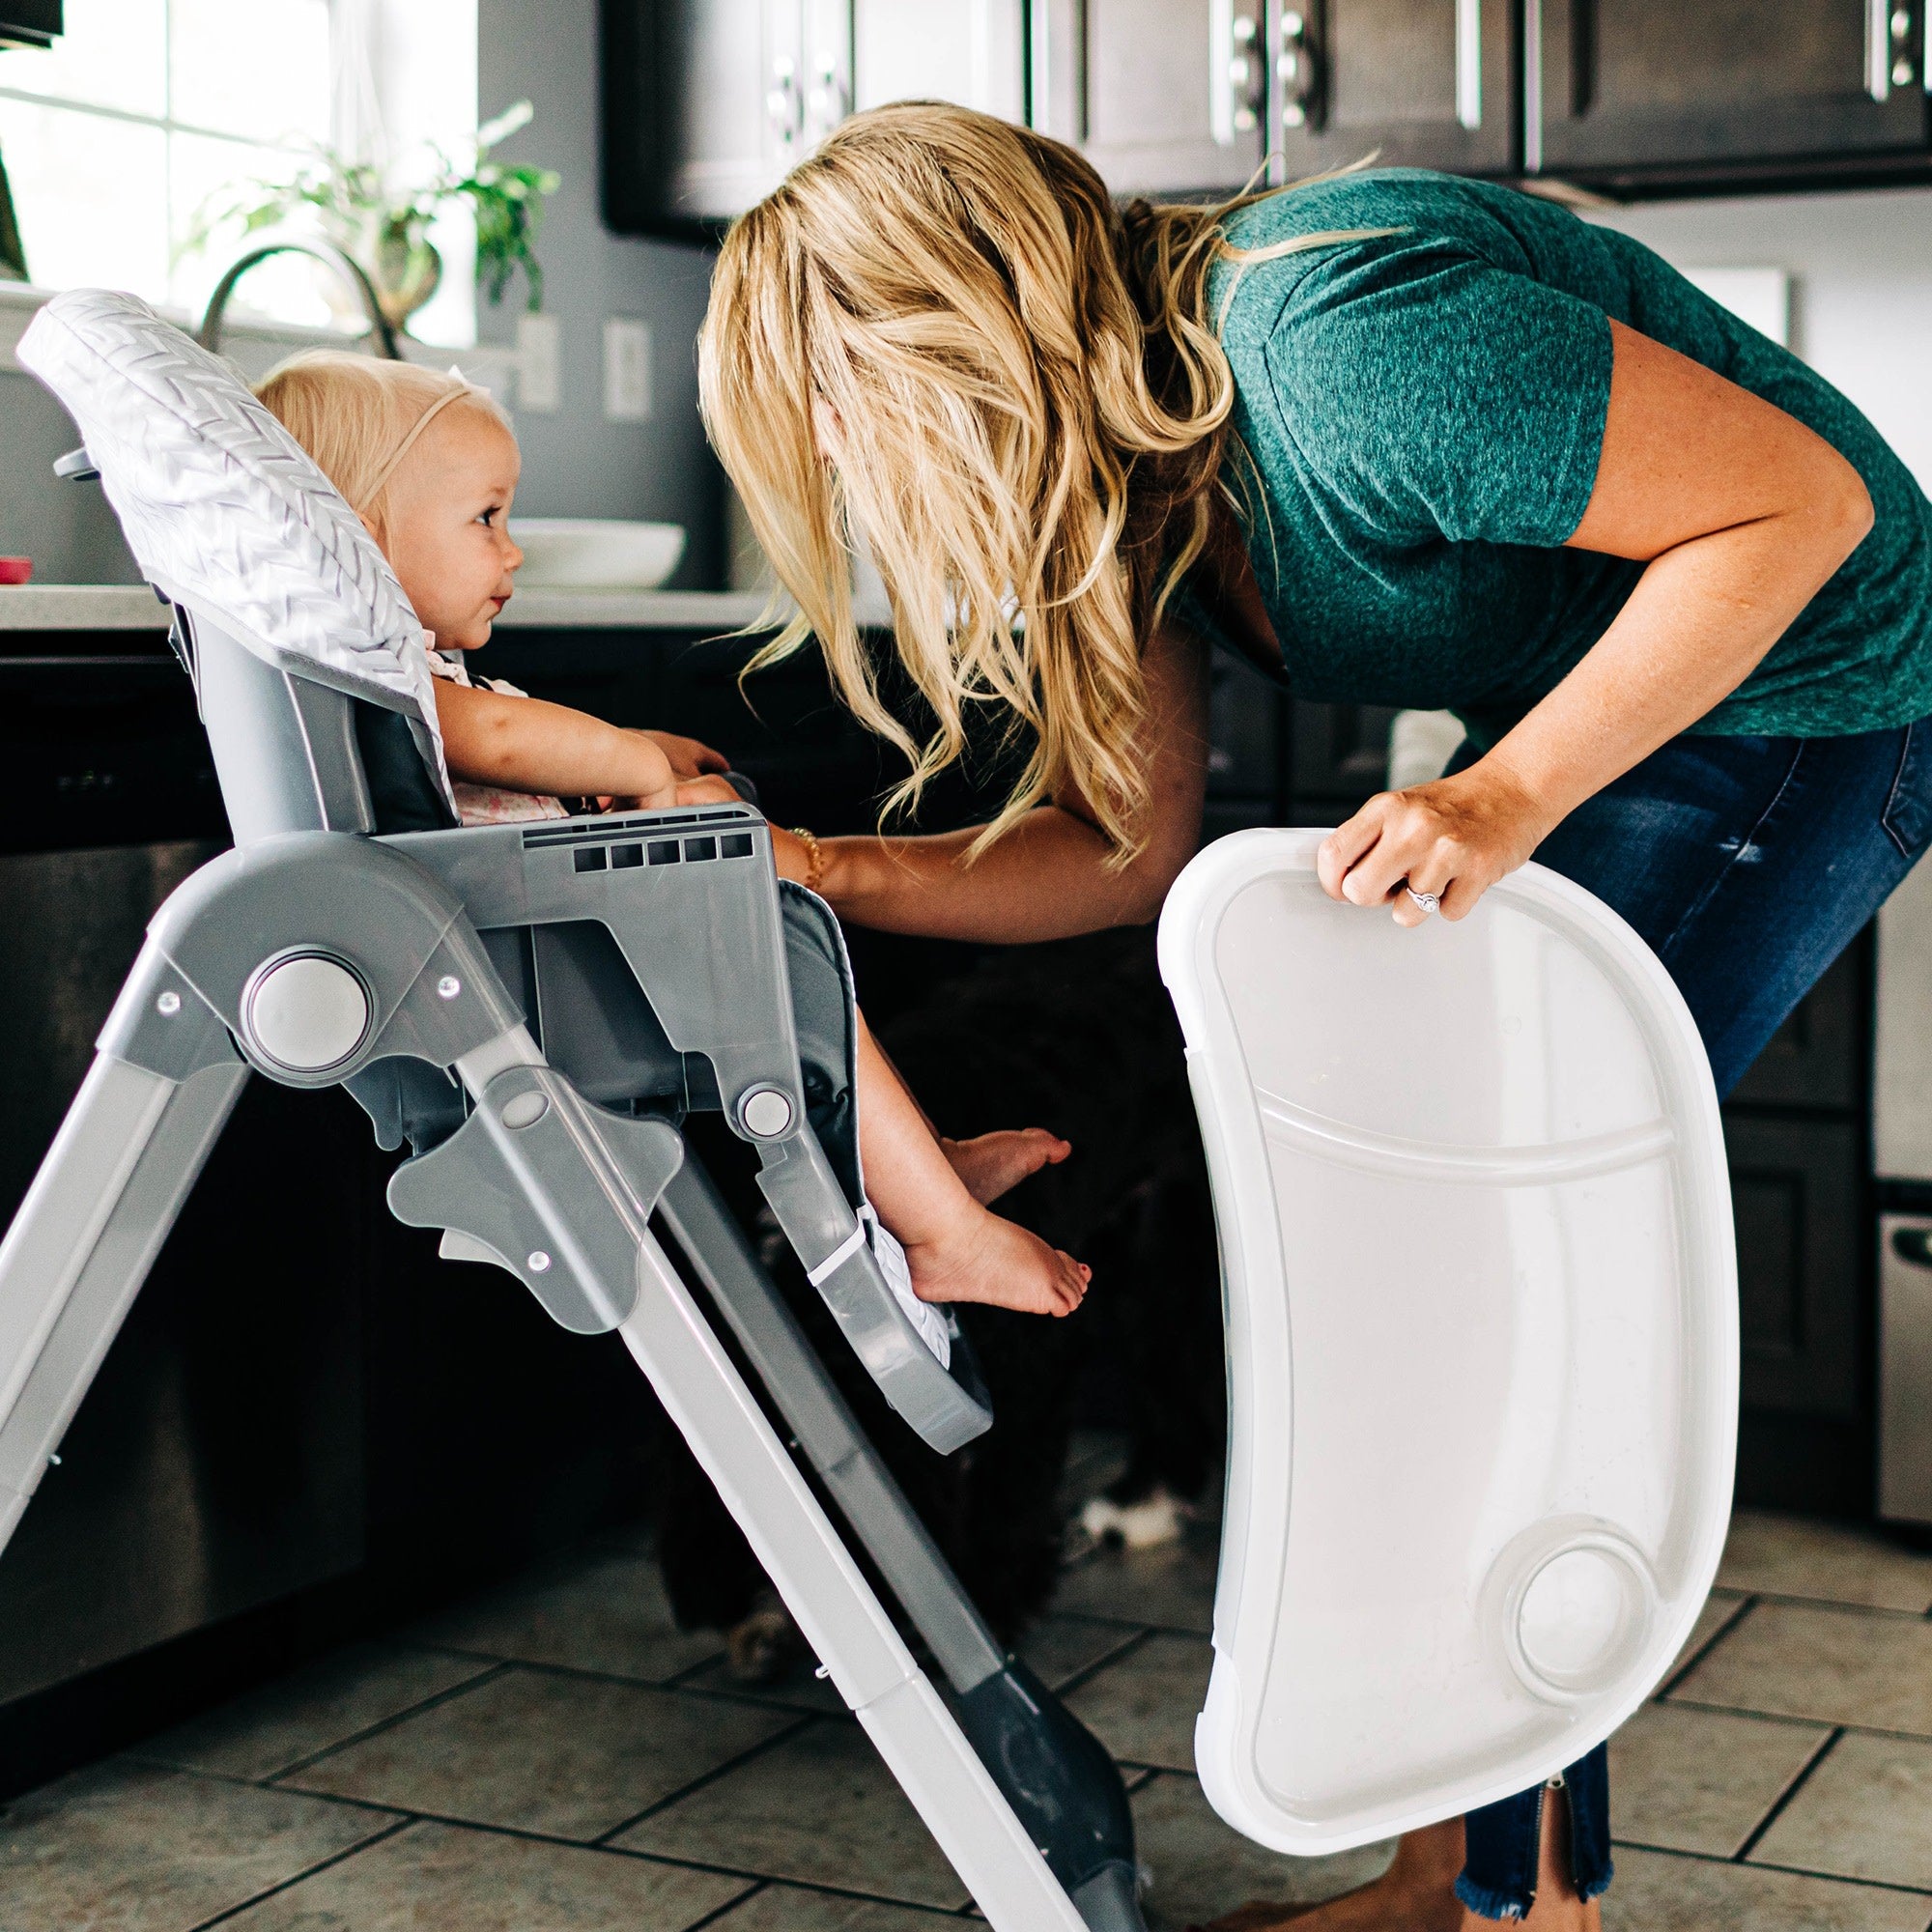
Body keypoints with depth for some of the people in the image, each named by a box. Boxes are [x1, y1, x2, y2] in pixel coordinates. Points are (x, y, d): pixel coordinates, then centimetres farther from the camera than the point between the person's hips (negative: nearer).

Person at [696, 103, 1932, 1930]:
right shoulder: (1124, 463, -1)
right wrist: (825, 877, -8)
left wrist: (1507, 797, -32)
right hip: (1580, 729, 9)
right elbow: (1128, 846, 3)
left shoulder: (1338, 340, -30)